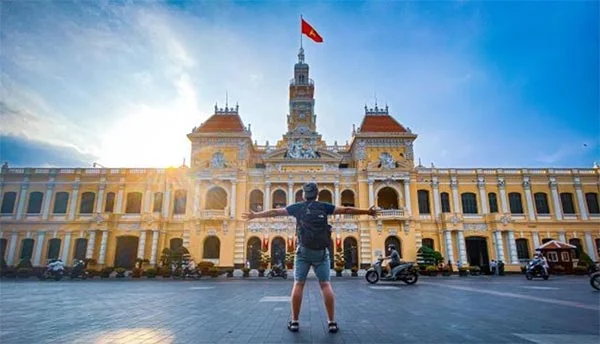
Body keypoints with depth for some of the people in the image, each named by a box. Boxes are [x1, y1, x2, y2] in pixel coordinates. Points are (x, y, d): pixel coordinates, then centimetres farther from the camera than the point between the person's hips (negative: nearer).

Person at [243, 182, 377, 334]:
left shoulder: (297, 207, 5)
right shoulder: (324, 206, 4)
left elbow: (274, 212, 8)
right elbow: (346, 210, 4)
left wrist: (255, 215, 18)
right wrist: (367, 212, 12)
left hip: (303, 250, 0)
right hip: (321, 251, 1)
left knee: (298, 284, 4)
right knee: (326, 284, 3)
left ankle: (294, 322, 6)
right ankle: (332, 322, 2)